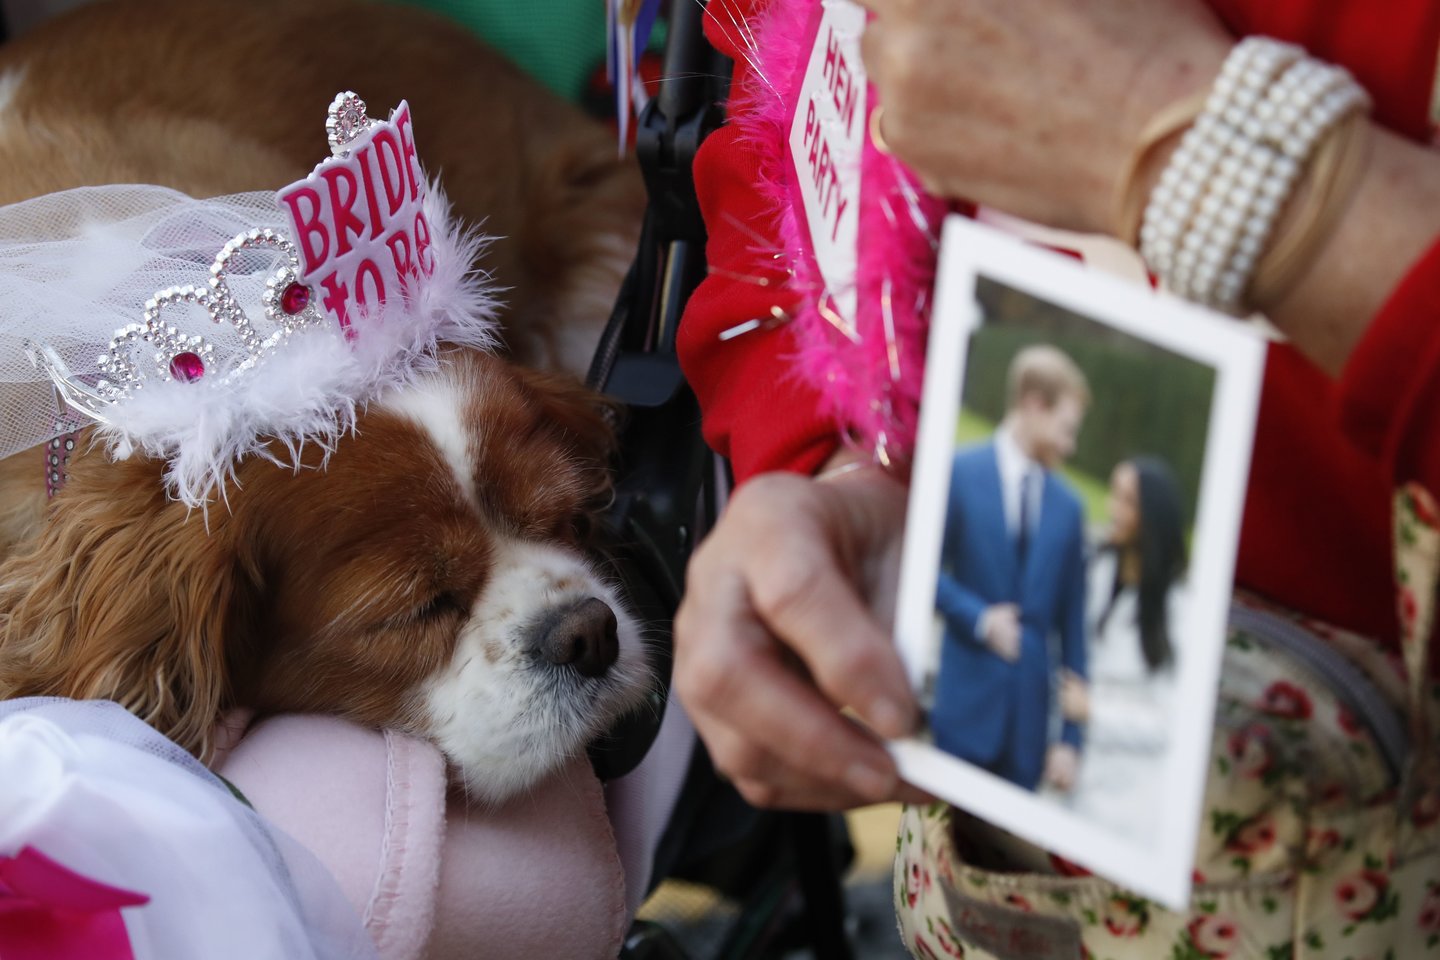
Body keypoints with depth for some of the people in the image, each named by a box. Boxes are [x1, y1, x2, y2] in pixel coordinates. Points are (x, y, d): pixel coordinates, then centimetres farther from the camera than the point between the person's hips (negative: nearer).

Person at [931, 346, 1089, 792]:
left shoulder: (1068, 507, 7)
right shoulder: (960, 473, -1)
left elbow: (1073, 625, 7)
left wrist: (1071, 737, 5)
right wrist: (980, 618, -16)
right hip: (966, 703, -2)